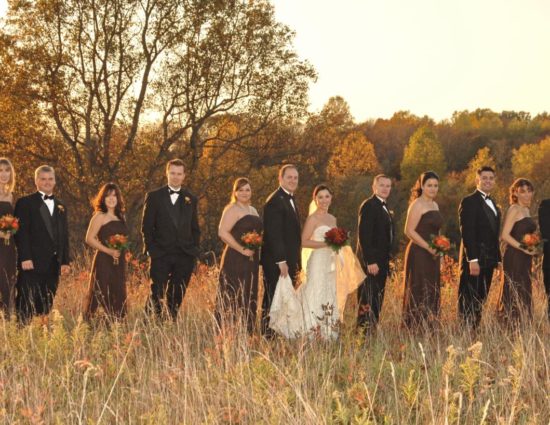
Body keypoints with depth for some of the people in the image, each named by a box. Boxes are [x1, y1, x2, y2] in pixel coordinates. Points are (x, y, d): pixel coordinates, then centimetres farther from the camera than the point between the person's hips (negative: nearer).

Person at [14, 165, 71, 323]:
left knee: (46, 306, 3)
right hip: (31, 263, -5)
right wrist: (25, 258, -15)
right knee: (26, 305, -7)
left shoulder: (60, 207, 19)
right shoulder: (25, 203, 1)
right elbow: (21, 232, -7)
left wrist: (65, 261, 11)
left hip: (53, 265, 5)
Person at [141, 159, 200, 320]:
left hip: (184, 255, 3)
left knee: (177, 296, 5)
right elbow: (146, 226, 2)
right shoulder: (154, 196, 2)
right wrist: (150, 249, -6)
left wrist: (194, 250, 5)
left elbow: (195, 228, 15)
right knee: (156, 294, -4)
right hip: (160, 255, -3)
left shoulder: (190, 199, 12)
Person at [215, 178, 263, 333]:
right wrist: (242, 249, -19)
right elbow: (222, 232, -19)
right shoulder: (232, 210, -8)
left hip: (251, 260, 8)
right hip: (235, 260, -8)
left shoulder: (253, 210, 18)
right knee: (234, 297, -9)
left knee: (249, 297, 9)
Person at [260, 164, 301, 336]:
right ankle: (270, 334, -3)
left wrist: (296, 262, 19)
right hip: (277, 263, -9)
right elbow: (274, 234, -20)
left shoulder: (291, 200, 18)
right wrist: (281, 261, -22)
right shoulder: (275, 201, -14)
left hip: (289, 261, 10)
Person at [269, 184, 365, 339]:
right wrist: (326, 244, -20)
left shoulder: (332, 219, 15)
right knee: (316, 298, -10)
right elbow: (304, 242, -15)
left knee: (330, 299, 8)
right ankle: (312, 334, -8)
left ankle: (328, 335, 12)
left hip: (331, 264, 8)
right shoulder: (313, 218, -7)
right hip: (317, 262, -8)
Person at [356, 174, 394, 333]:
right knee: (368, 302, -9)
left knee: (377, 301, 9)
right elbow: (364, 235, -18)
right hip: (371, 262, -9)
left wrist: (387, 262, 16)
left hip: (381, 262, 9)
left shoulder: (384, 208, 19)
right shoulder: (369, 206, -11)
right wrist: (370, 261, -23)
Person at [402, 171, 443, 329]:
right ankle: (415, 328, -5)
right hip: (419, 254, -9)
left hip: (431, 256, 9)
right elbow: (409, 231, -16)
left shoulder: (434, 205, 16)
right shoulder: (417, 205, -10)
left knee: (432, 292, 8)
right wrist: (429, 247, -19)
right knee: (419, 292, -7)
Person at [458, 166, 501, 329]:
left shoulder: (493, 204, 19)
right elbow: (467, 233, -15)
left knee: (480, 302, 7)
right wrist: (473, 260, -21)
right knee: (468, 304, -6)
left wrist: (497, 259, 14)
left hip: (488, 261, 8)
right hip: (474, 261, -8)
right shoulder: (469, 202, -8)